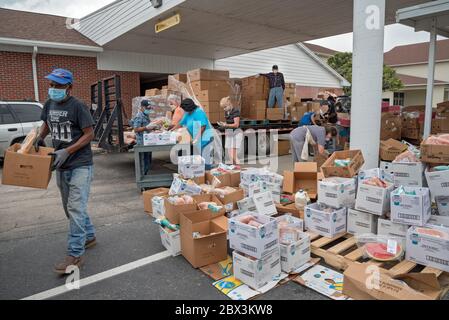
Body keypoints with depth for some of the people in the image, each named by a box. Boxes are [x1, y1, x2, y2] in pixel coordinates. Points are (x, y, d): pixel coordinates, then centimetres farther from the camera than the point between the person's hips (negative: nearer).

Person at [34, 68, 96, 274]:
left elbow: (89, 135, -13)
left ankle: (75, 255, -2)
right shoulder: (49, 104, 8)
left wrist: (67, 151, -20)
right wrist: (39, 138, 7)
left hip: (80, 165, -8)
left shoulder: (78, 106, -13)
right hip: (61, 166, 8)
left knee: (75, 208, -9)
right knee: (70, 207, 16)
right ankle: (89, 236, 35)